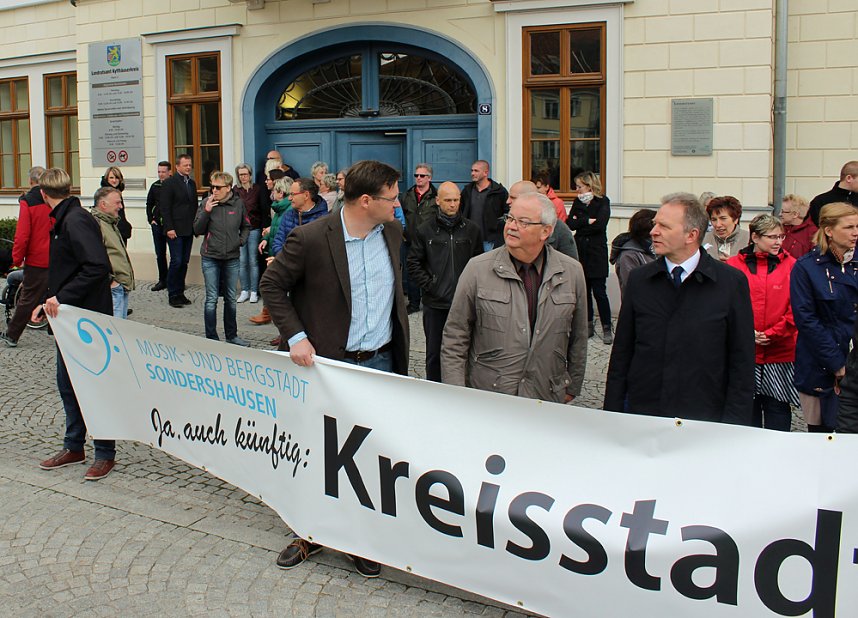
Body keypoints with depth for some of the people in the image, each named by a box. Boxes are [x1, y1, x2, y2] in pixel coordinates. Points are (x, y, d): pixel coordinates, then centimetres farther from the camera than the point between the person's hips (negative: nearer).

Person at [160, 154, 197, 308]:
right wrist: (169, 228, -14)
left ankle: (180, 293, 15)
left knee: (184, 262, 8)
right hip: (175, 231, -6)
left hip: (188, 230, 6)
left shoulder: (192, 183, 15)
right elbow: (165, 208, -9)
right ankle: (173, 295, 1)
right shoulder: (169, 183, -5)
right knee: (176, 261, -8)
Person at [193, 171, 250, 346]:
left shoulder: (238, 204, 0)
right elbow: (197, 230, -5)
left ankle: (231, 336, 24)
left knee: (231, 299, 12)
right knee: (211, 300, -2)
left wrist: (241, 240, 0)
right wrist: (206, 211, -17)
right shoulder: (206, 203, -5)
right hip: (210, 259, -2)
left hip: (232, 258, 2)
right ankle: (211, 338, 7)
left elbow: (246, 226, 15)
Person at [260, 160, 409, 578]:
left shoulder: (391, 231, 1)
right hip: (331, 363, -4)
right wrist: (295, 336, -13)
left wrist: (399, 350, 13)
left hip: (381, 361, 4)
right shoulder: (312, 238, -17)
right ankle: (313, 534, 30)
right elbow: (272, 285, -5)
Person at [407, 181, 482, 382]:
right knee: (434, 352, 8)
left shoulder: (472, 230, 5)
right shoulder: (425, 231, 2)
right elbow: (413, 263, 3)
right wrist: (429, 285, -5)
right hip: (434, 303, 0)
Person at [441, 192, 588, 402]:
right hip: (485, 398, -2)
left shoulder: (572, 272, 1)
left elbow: (578, 337, 11)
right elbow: (454, 338, -3)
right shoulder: (477, 269, -6)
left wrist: (572, 388, 14)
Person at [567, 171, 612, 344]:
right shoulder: (578, 202, 11)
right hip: (580, 252, 5)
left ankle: (607, 328, 2)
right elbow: (570, 224, -1)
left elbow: (599, 224, -18)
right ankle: (589, 324, 17)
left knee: (599, 291, -6)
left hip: (597, 252, -5)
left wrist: (579, 223, -9)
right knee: (584, 290, 7)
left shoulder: (603, 202, -3)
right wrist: (587, 221, -13)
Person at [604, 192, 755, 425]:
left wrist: (733, 425, -7)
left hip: (704, 420, -2)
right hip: (641, 412, 2)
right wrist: (612, 413, 2)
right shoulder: (638, 279, 4)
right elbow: (621, 353, 6)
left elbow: (742, 362, -3)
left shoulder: (732, 282, -4)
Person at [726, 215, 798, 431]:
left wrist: (772, 334, -9)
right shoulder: (734, 265, 1)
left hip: (779, 353, 0)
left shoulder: (791, 266, 2)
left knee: (778, 410, 5)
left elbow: (795, 310, -2)